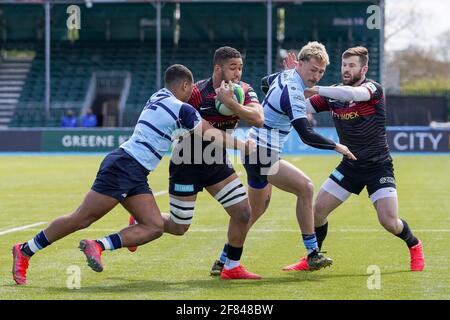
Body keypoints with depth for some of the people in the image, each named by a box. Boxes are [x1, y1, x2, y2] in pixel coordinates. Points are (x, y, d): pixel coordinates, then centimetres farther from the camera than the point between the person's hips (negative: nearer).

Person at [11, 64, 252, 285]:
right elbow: (211, 135, -4)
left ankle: (98, 246, -7)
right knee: (81, 219, -7)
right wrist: (243, 146, 6)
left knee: (154, 228, -1)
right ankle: (25, 251, 1)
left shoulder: (158, 97, 16)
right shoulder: (182, 109, -9)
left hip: (135, 176, 10)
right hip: (122, 167, -10)